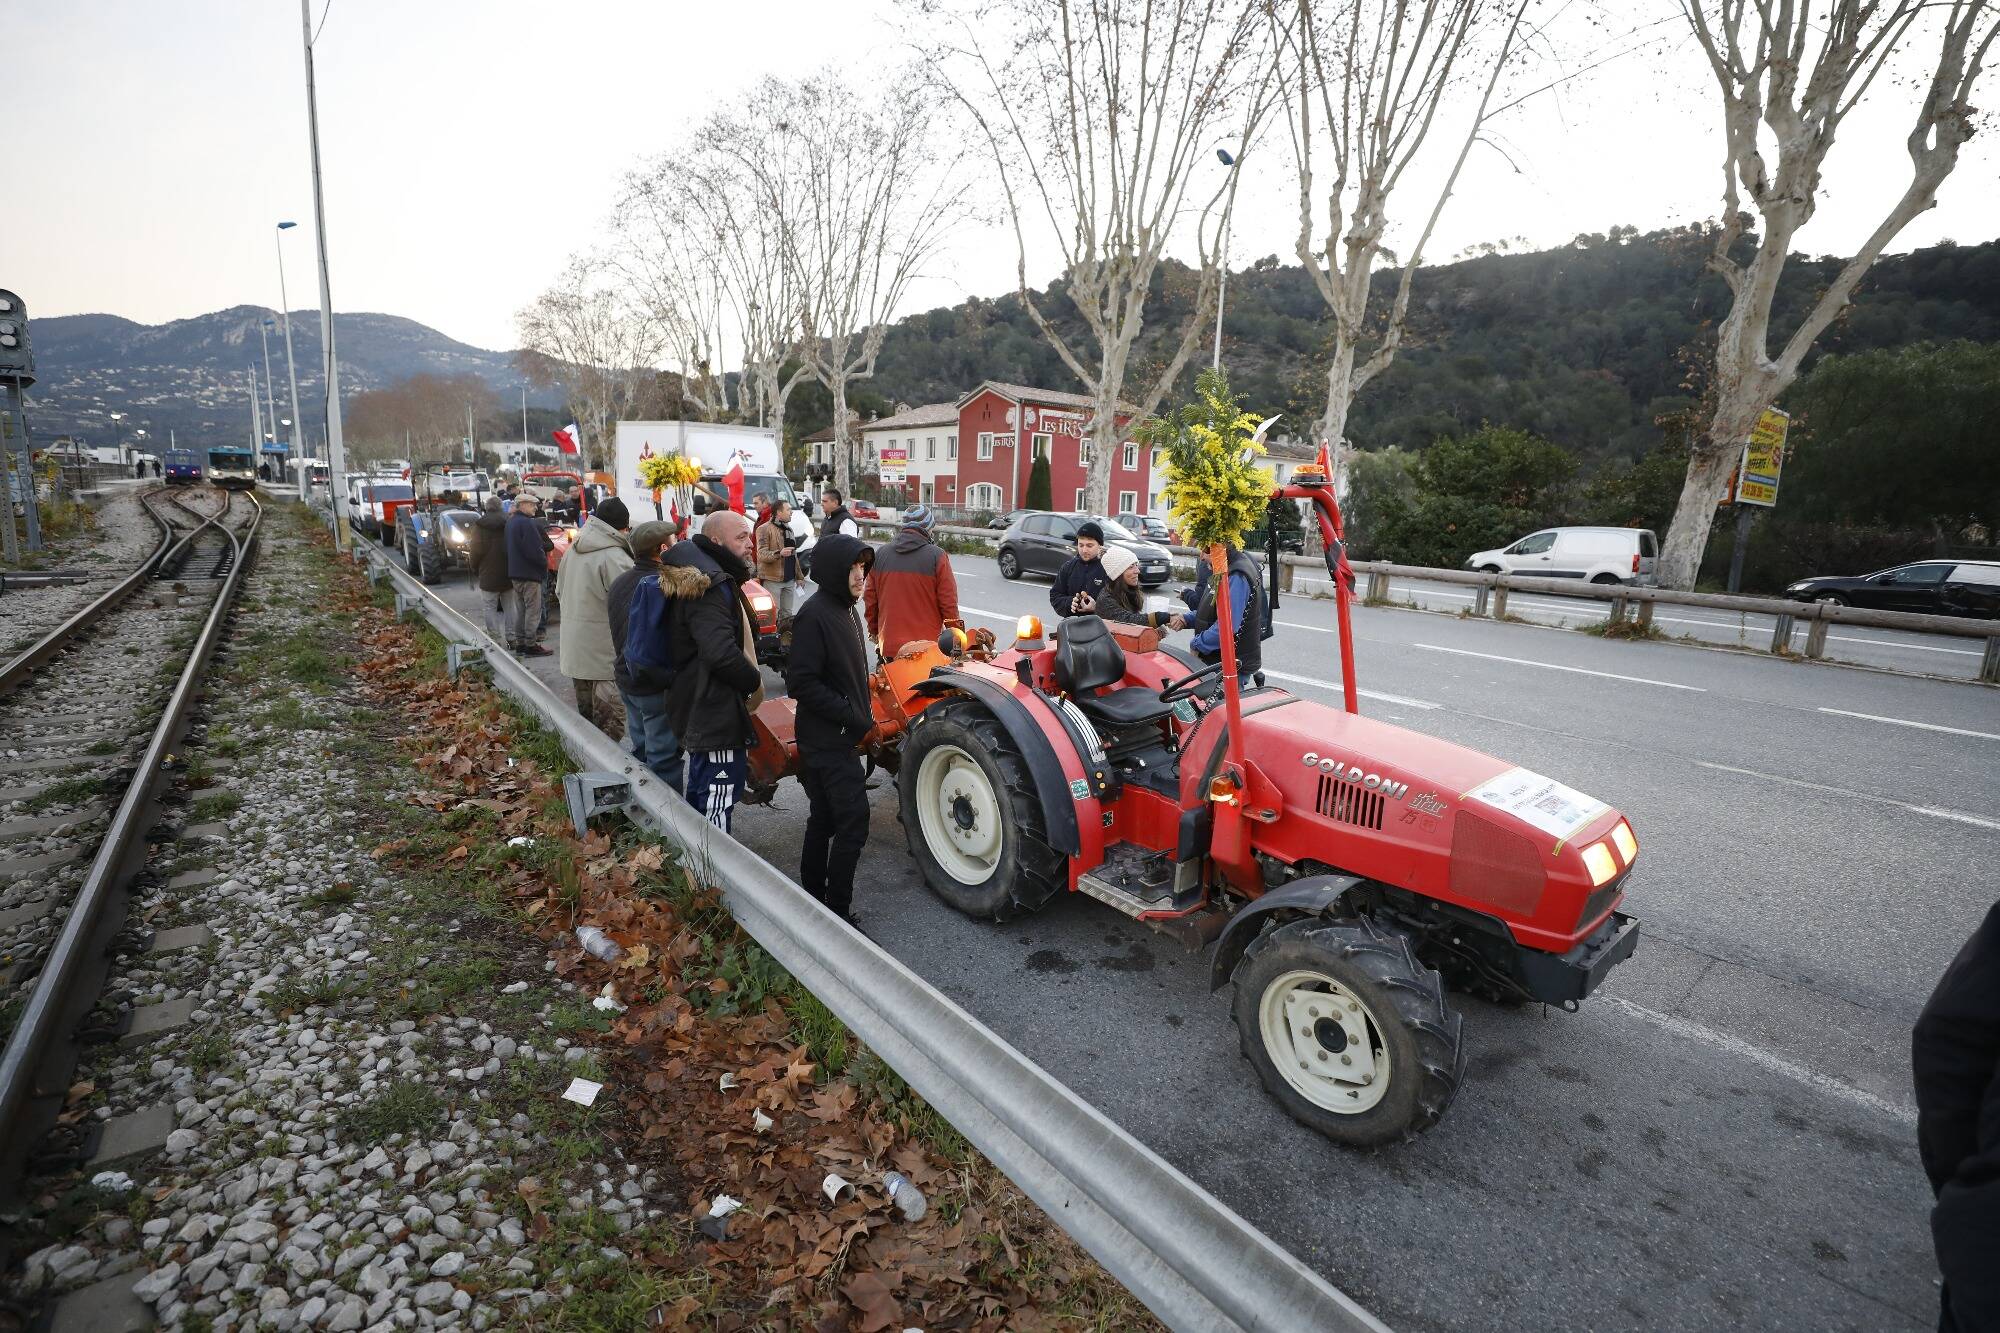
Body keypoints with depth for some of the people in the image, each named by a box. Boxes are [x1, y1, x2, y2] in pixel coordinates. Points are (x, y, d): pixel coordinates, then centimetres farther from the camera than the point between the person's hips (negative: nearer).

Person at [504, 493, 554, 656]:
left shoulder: (511, 521, 14)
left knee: (520, 609, 15)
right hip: (529, 573, -10)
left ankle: (520, 642, 20)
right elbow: (534, 550, -21)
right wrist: (544, 562, -6)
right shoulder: (526, 523, -17)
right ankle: (531, 645, -1)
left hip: (515, 572, 10)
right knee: (533, 610, -3)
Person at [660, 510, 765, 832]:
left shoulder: (713, 577, 14)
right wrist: (754, 681, -14)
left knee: (701, 792, 23)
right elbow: (721, 653, -30)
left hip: (702, 708, 12)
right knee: (718, 797, -5)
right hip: (717, 713, -12)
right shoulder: (710, 585, -20)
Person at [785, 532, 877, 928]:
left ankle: (813, 899, 29)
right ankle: (838, 911, 3)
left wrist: (861, 715, 10)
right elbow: (801, 683, -22)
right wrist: (853, 717, -20)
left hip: (832, 737, 9)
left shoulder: (844, 610, 11)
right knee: (853, 824, -7)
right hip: (829, 739, -9)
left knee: (823, 820, 17)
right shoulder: (815, 614, -18)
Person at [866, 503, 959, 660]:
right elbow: (949, 605, -7)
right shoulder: (937, 556, -8)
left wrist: (875, 633, 22)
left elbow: (870, 602, 10)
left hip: (889, 647, 4)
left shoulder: (880, 555, 5)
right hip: (928, 646, -4)